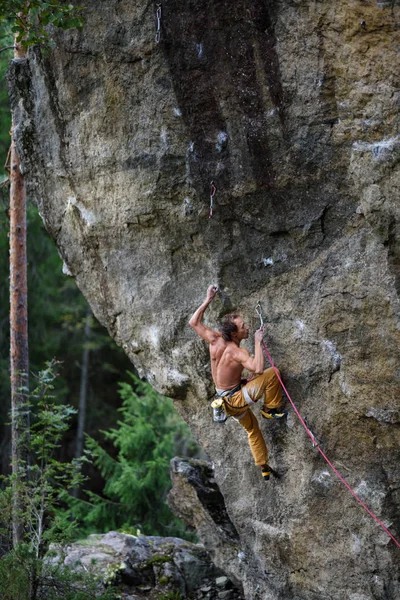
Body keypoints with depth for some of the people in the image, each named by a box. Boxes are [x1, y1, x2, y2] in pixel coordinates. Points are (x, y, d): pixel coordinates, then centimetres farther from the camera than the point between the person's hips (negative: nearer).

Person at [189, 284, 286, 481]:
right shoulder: (237, 353, -28)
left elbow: (194, 322, 6)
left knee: (252, 428, 26)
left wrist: (208, 300, 4)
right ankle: (270, 409, 5)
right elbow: (258, 369, -43)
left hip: (225, 399, 8)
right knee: (272, 373, -13)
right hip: (236, 400, -8)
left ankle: (263, 467, 33)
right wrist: (258, 342, -34)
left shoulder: (214, 339, -8)